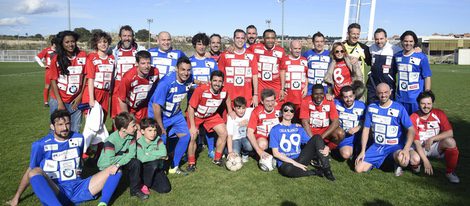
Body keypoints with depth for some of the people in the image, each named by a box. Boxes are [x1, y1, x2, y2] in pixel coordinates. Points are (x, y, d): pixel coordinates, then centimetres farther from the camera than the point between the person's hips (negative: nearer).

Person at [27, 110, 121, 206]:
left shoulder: (79, 138, 8)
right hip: (54, 192, -3)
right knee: (34, 172, -34)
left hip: (78, 188, 3)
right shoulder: (41, 145, -1)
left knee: (114, 169, -14)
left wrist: (80, 170, 11)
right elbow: (30, 172, 8)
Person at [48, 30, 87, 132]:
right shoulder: (57, 59, -2)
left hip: (75, 101, 1)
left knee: (75, 131, 5)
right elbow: (53, 80, -1)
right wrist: (60, 103, -6)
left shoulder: (83, 56, 0)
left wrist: (80, 96, 0)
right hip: (58, 101, -1)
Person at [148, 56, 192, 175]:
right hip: (159, 114, -6)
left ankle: (174, 167, 16)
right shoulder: (166, 82, -31)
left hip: (175, 113, 6)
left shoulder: (189, 80, -13)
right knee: (161, 141, -6)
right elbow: (156, 106, -27)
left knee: (185, 136, 1)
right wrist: (161, 127, -21)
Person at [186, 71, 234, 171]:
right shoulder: (201, 90, -35)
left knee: (224, 134, -3)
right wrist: (192, 126, -27)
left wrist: (230, 111, 3)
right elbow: (191, 108, -26)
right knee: (192, 137, -19)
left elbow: (227, 98, 9)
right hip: (196, 115, -4)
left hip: (211, 115, 4)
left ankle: (217, 159, 16)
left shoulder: (224, 92, -20)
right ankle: (191, 163, 3)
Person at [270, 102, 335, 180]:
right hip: (285, 162, -4)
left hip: (300, 159, 4)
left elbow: (310, 142, 9)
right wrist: (294, 163, -14)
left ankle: (326, 169, -15)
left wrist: (324, 148, -14)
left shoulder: (299, 128, 16)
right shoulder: (275, 129, 2)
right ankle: (315, 172, -15)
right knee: (288, 169, -40)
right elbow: (276, 153, -5)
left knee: (317, 137, -10)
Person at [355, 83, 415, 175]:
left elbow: (411, 130, -11)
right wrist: (363, 151, -1)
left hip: (395, 145, -3)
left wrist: (406, 149, -27)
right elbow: (366, 129, 3)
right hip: (377, 146, 4)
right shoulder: (371, 107, 0)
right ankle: (381, 159, 20)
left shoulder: (399, 108, -9)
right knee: (359, 169, -8)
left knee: (402, 160, -38)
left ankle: (398, 163, 2)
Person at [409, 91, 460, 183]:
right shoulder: (414, 118, -16)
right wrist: (425, 160, -25)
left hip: (435, 146, 3)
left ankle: (450, 172, -5)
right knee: (414, 159, -35)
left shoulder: (439, 114, -7)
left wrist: (432, 139, -22)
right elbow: (416, 141, -18)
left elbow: (450, 133, -12)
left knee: (450, 142, -27)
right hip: (420, 148, -3)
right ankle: (416, 165, 8)